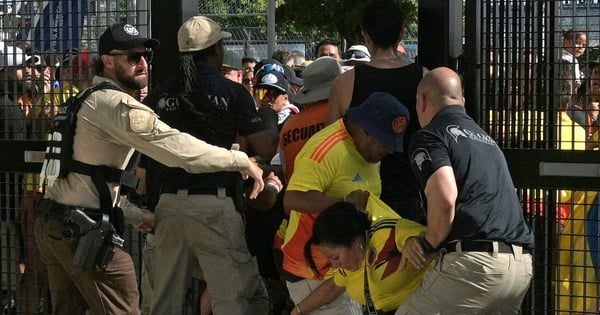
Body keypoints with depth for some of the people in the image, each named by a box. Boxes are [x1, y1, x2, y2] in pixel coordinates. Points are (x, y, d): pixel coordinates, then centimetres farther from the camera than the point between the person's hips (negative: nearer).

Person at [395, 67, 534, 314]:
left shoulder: (429, 136, 1)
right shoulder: (484, 138, 27)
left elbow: (444, 199, -17)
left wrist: (428, 244, 0)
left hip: (475, 261, -8)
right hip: (520, 266, 8)